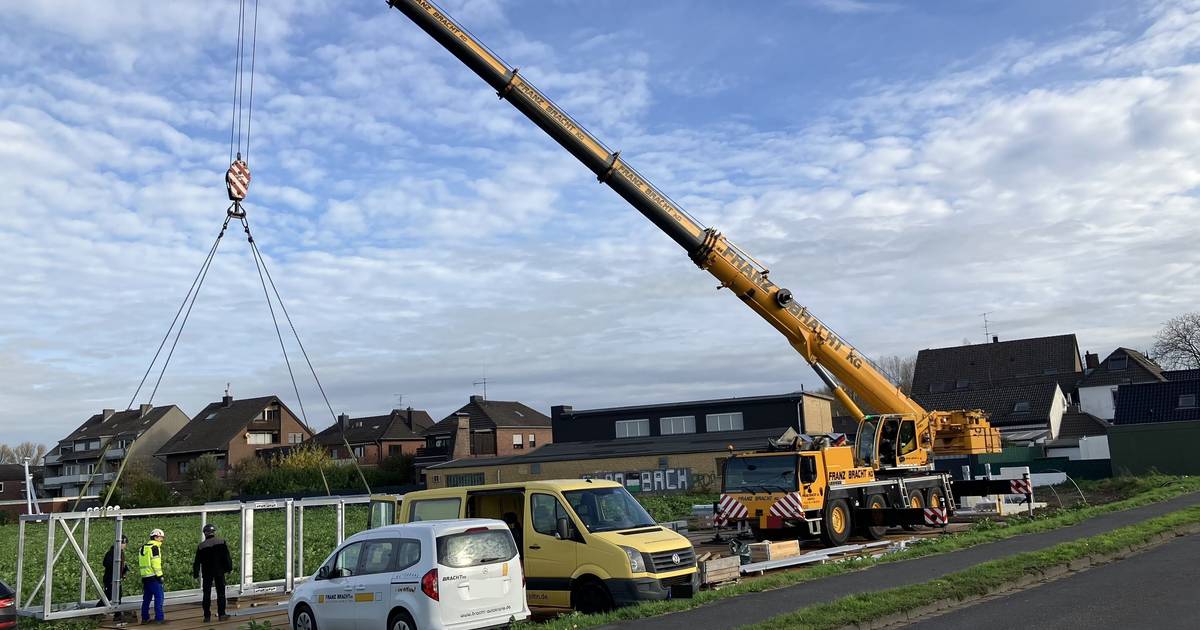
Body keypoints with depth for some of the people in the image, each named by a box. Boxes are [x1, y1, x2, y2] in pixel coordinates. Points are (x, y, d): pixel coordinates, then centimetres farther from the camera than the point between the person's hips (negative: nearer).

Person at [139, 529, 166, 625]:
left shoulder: (143, 548, 17)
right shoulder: (155, 547, -10)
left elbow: (140, 563, 20)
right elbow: (156, 563, -16)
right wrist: (160, 576, -12)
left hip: (145, 576, 9)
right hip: (153, 577, -9)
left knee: (147, 598, 14)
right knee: (159, 596, -6)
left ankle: (145, 618, 16)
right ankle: (159, 618, -9)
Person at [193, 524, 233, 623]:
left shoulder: (201, 546, -2)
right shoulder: (221, 543, -5)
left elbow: (197, 562, 1)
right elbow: (227, 557, -4)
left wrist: (195, 574, 8)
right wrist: (229, 567, 3)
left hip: (207, 573, 0)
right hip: (219, 572, 0)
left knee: (207, 594, 7)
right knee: (221, 593, 7)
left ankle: (207, 616, 7)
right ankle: (221, 614, 6)